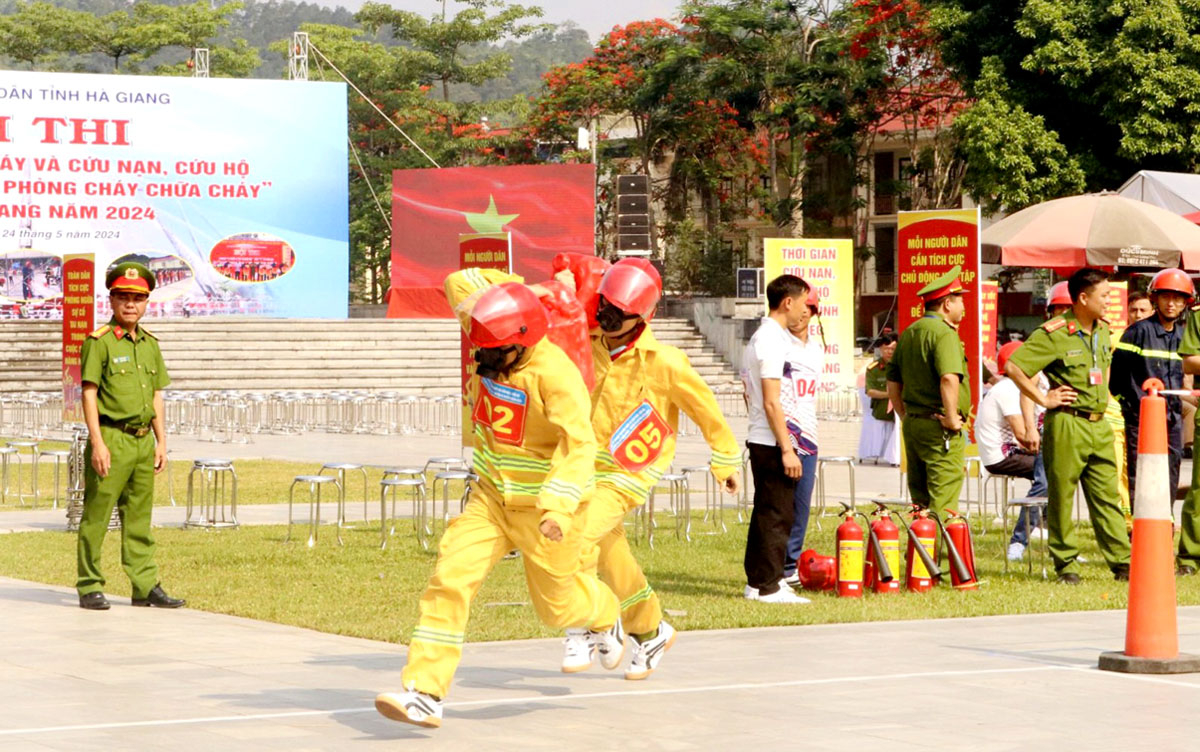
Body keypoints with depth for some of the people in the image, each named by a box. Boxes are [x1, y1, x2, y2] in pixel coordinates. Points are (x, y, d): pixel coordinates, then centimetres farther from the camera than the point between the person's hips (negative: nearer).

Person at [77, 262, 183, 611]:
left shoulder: (150, 344, 14)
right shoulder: (99, 342, -6)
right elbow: (89, 393, -9)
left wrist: (161, 441, 11)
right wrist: (97, 442, -16)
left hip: (143, 441, 6)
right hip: (112, 438, -6)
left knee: (139, 518, 10)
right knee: (96, 517, -3)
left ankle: (146, 586, 13)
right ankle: (89, 587, 3)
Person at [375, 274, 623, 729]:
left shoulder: (554, 373, -28)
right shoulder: (493, 345, -9)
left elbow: (579, 445, -39)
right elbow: (460, 282, 6)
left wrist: (559, 507, -51)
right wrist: (517, 289, -2)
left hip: (543, 507, -5)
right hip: (492, 498, 5)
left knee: (555, 605, 14)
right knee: (450, 576, -12)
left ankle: (604, 616, 51)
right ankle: (424, 694, -13)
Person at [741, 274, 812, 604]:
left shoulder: (759, 338, 16)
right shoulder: (772, 341, -15)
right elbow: (771, 402, -20)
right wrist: (787, 450, -19)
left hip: (760, 439, 10)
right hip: (773, 442, -10)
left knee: (766, 512, 15)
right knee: (777, 514, -5)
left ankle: (757, 581, 21)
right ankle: (768, 586, -2)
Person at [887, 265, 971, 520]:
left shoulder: (908, 333, 14)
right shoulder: (944, 332, -13)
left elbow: (893, 383, 19)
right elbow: (949, 378, -28)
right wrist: (951, 418, -20)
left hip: (912, 424, 8)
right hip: (938, 429, -8)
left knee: (920, 500, 14)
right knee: (942, 506, -6)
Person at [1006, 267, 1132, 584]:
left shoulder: (1102, 330, 12)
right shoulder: (1054, 333, -12)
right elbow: (1013, 367, -15)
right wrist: (1043, 398, -13)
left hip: (1099, 424, 7)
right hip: (1067, 424, -7)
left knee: (1107, 497, 7)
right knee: (1062, 496, 1)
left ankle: (1122, 562, 8)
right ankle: (1066, 564, 7)